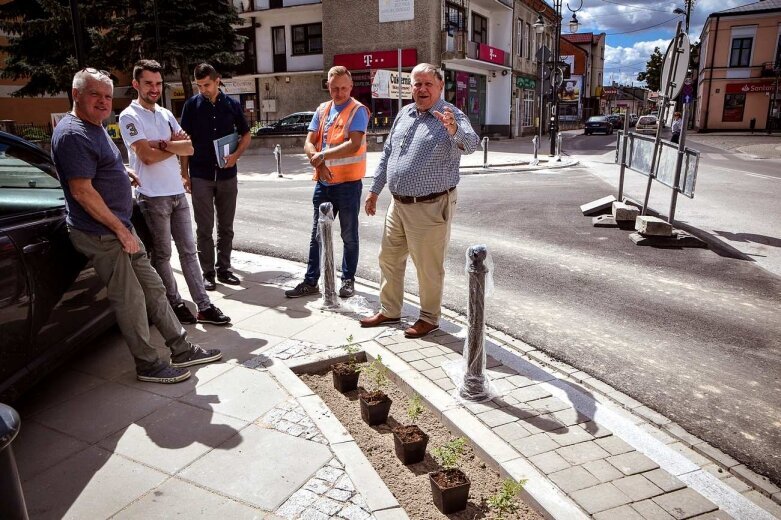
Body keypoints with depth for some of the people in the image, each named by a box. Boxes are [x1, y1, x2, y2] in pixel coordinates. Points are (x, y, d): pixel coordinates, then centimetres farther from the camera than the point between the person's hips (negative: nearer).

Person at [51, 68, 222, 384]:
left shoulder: (95, 128, 15)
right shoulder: (73, 134, -17)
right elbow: (82, 192, -22)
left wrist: (122, 172, 18)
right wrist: (121, 229, -18)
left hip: (118, 228, 10)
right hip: (101, 234, -10)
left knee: (153, 289, 12)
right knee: (130, 300, -1)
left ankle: (182, 350, 21)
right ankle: (149, 366, 13)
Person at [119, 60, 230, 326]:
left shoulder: (165, 114, 13)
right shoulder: (129, 117, -6)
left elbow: (189, 147, 3)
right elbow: (147, 156, -16)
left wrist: (161, 144, -12)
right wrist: (175, 145, -2)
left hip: (178, 193, 6)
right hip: (153, 197, -6)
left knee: (188, 250, 7)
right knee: (162, 254, 5)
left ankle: (204, 306, 11)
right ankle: (175, 304, 17)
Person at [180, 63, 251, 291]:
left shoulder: (232, 104, 4)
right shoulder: (192, 105, 1)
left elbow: (246, 135, 11)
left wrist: (236, 155, -8)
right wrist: (184, 173, -2)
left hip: (227, 174, 2)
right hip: (200, 176, -2)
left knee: (226, 227, 9)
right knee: (204, 228, 2)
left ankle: (223, 269, 20)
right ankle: (208, 273, 11)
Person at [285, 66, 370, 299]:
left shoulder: (358, 110, -7)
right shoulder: (322, 110, 11)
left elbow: (354, 145, -20)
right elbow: (309, 143, 6)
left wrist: (322, 155, -16)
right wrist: (319, 164, -13)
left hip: (349, 183, -5)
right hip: (324, 182, 6)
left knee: (349, 235, 8)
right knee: (317, 234, 10)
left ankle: (348, 280, 22)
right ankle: (311, 282, 19)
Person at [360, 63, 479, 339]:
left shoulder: (451, 117, -11)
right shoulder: (404, 114, 10)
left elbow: (470, 144, -31)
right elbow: (386, 155, 17)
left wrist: (454, 130, -53)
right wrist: (375, 191, 17)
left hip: (430, 208, -7)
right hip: (398, 204, 7)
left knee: (429, 267, 5)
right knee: (389, 259, 17)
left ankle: (429, 318, 24)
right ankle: (389, 310, 34)